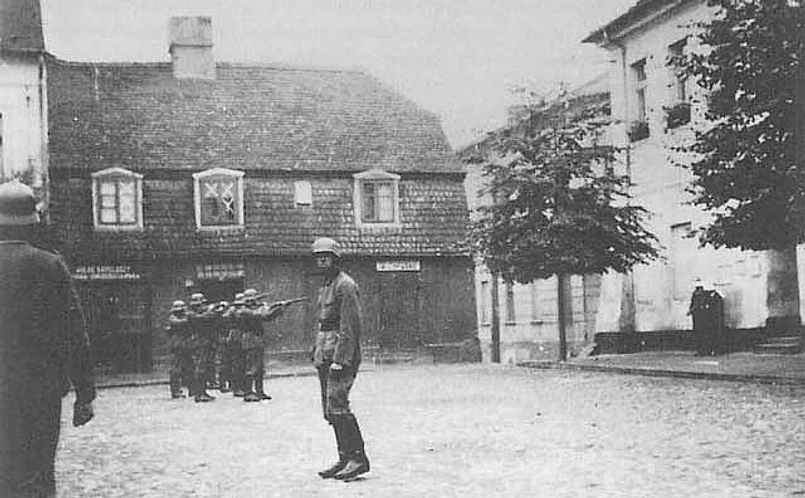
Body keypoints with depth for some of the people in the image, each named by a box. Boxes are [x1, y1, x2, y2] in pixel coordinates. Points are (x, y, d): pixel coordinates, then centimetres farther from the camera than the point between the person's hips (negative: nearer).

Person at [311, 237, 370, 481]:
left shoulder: (345, 285, -10)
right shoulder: (326, 286, 19)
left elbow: (351, 326, -17)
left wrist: (340, 360, -22)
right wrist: (318, 351, 18)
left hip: (341, 353, -10)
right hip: (325, 355, 10)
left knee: (337, 406, -14)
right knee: (330, 410, 9)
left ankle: (358, 458, -10)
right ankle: (345, 458, 15)